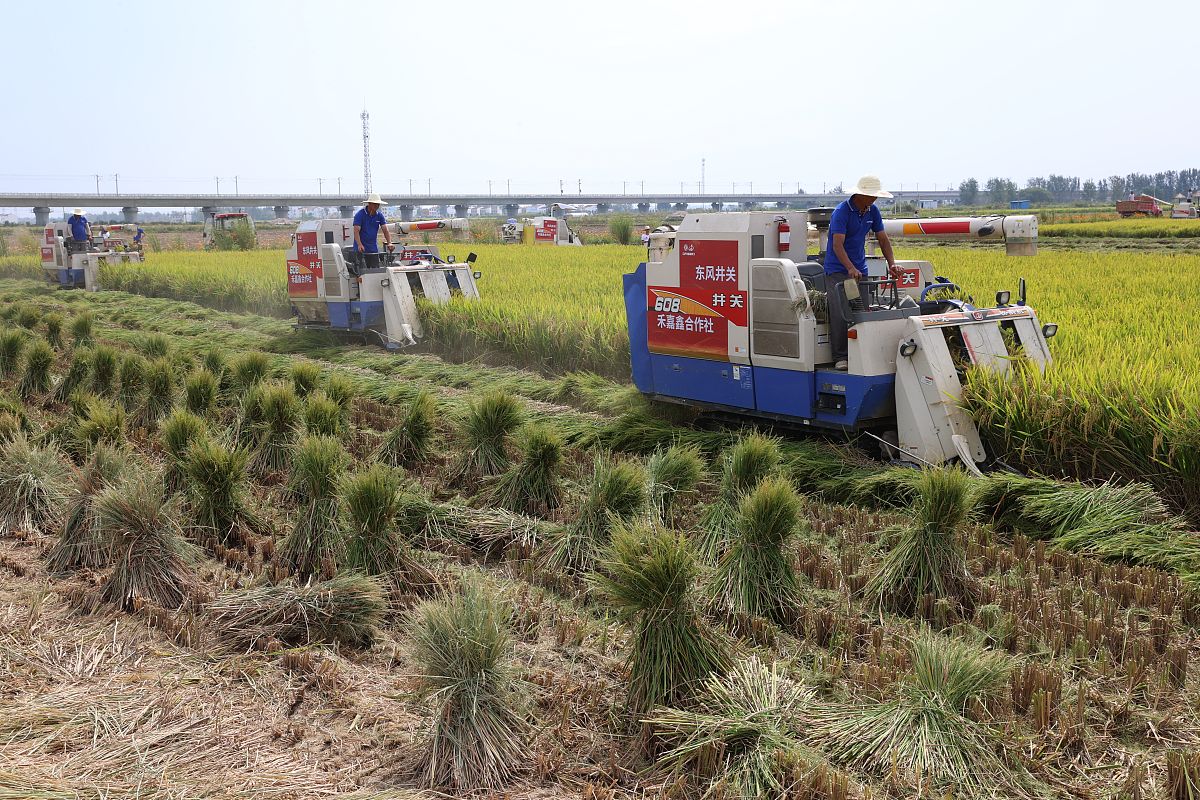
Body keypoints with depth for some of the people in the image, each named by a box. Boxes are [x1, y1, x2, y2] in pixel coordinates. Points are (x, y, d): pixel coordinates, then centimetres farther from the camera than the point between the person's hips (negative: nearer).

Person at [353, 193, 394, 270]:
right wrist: (359, 245, -31)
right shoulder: (360, 214, -8)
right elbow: (356, 231, -16)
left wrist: (389, 243, -15)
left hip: (374, 249, 5)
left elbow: (385, 230, 2)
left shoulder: (379, 216, 7)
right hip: (361, 249, -5)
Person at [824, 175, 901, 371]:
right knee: (840, 314, -13)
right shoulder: (842, 212, -16)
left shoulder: (872, 211, 5)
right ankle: (840, 357, -8)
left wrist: (892, 264, -5)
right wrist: (850, 268, -38)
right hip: (837, 269, -6)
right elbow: (837, 245, -25)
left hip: (860, 269, 6)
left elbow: (883, 239, 9)